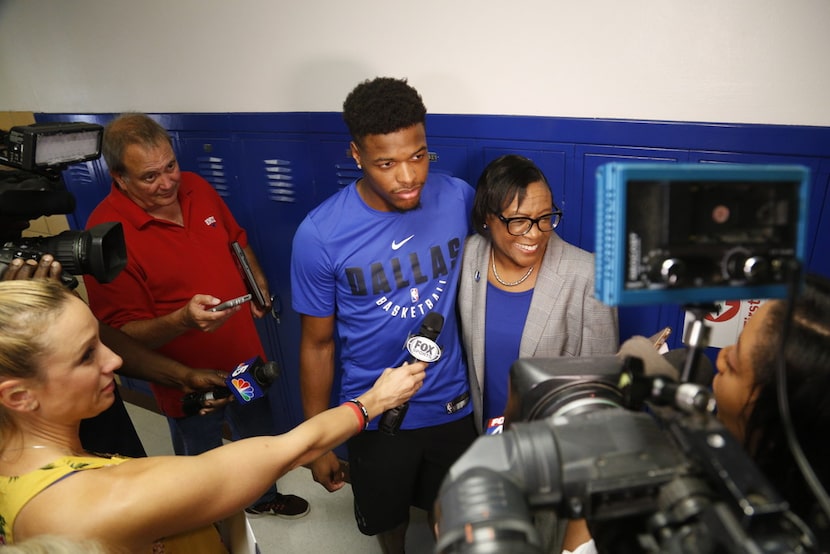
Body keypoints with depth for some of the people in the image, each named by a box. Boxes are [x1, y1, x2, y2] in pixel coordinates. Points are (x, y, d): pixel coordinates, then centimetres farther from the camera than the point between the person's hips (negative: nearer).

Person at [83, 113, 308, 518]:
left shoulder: (196, 187, -7)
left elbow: (235, 238, 12)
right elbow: (121, 334, -22)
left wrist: (257, 280, -2)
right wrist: (183, 320, -39)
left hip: (244, 353, 6)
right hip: (189, 379, -5)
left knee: (258, 436, 28)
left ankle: (262, 497, 58)